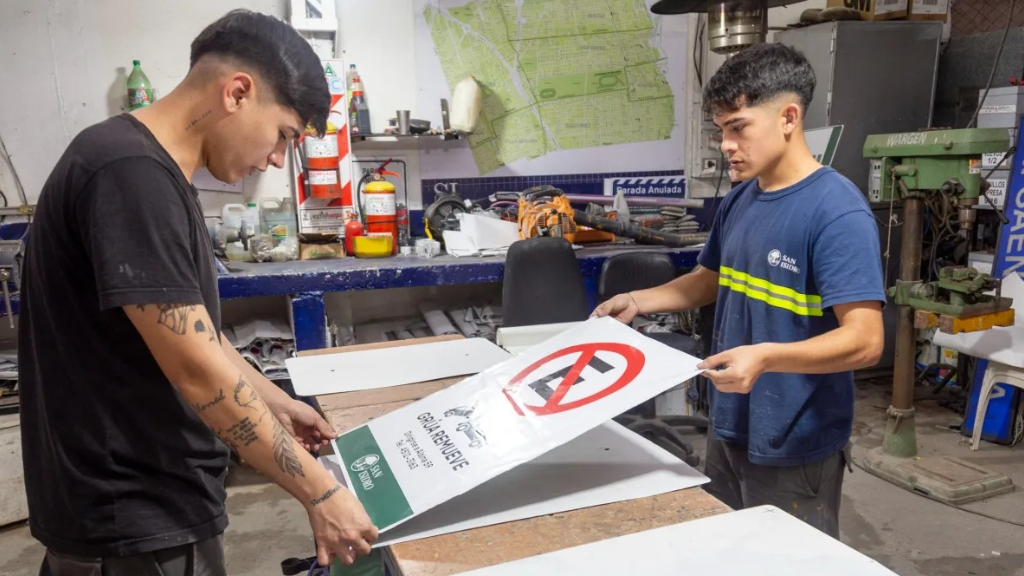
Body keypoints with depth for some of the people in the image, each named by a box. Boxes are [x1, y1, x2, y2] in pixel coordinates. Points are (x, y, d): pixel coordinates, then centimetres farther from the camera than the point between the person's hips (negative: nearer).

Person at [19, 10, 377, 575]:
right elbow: (196, 369, -26)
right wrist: (320, 491, -19)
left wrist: (273, 403, 17)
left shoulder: (150, 171, 7)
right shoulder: (130, 172, -25)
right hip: (136, 522, -9)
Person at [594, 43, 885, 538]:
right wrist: (638, 301, 4)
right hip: (729, 429, 8)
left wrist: (767, 356, -39)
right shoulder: (739, 201, 4)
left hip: (795, 446, -7)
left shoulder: (837, 212, -21)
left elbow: (864, 341, -25)